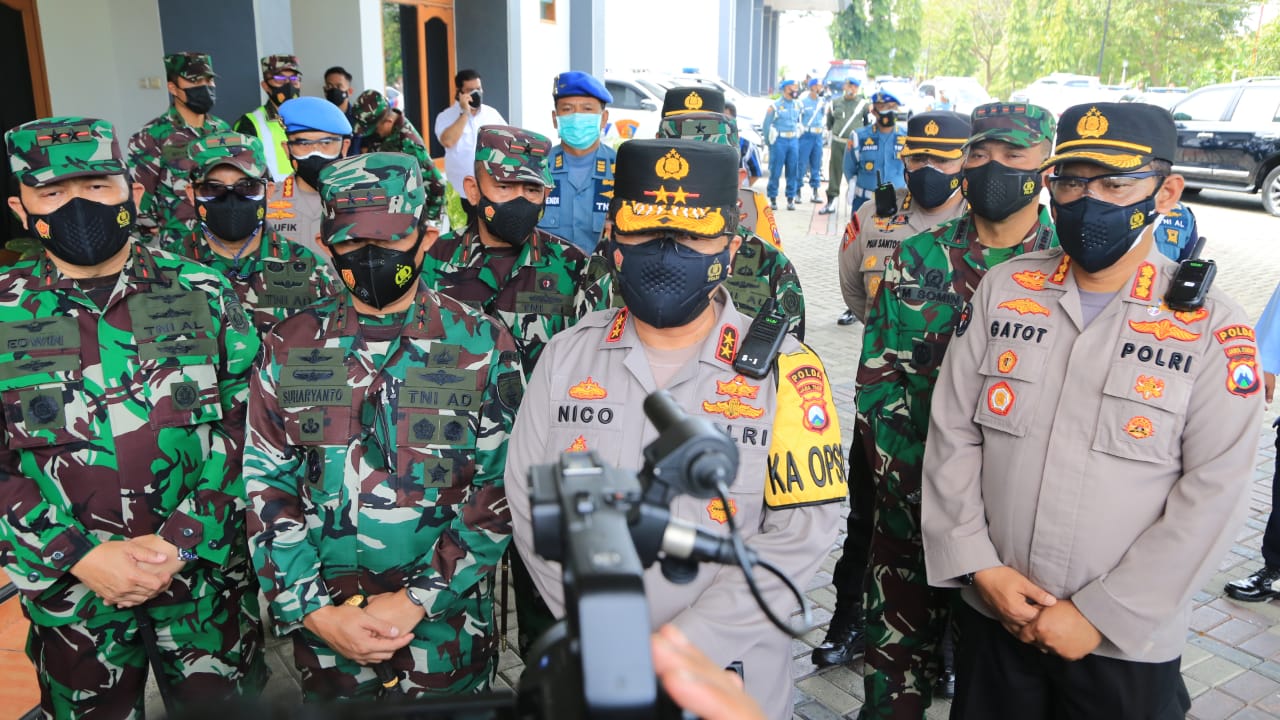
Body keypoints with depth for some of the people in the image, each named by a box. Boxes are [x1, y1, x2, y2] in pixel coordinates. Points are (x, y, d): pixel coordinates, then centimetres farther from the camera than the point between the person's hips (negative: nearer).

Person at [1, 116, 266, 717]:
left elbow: (245, 428, -6)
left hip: (205, 572, 0)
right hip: (69, 587, 1)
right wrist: (82, 556, -15)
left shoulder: (203, 297, -5)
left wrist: (180, 540, -15)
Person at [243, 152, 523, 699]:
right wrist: (313, 611, -9)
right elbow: (266, 488, -1)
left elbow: (500, 488, -9)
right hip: (323, 627, 2)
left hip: (446, 623, -2)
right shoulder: (289, 347, -1)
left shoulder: (483, 347, -7)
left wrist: (416, 600, -14)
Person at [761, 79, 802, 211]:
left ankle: (790, 199, 10)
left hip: (793, 141, 5)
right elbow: (766, 125, -1)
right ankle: (773, 198, 3)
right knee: (775, 171, -4)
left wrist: (797, 137, 15)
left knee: (793, 171, 3)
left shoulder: (797, 105, 12)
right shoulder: (775, 106, -5)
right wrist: (769, 142, 1)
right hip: (779, 141, -5)